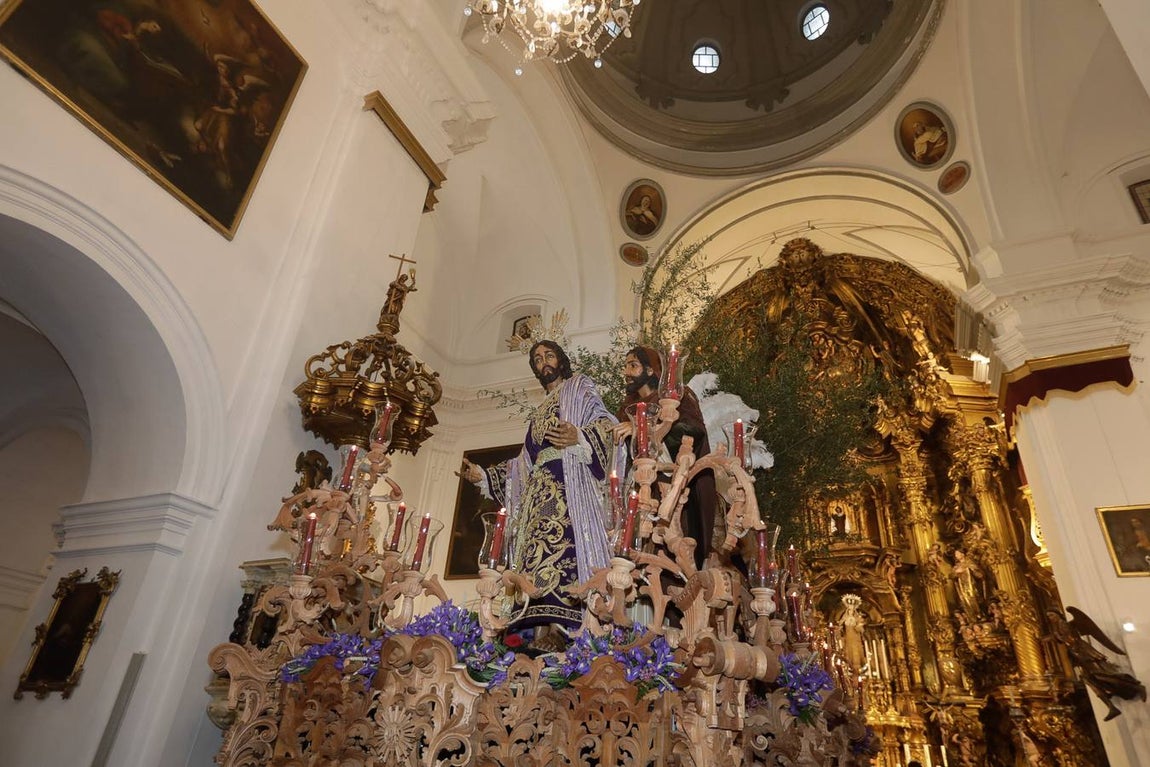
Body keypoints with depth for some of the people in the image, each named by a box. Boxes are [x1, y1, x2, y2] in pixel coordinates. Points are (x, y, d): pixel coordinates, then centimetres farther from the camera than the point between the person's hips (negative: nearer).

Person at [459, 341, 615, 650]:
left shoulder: (580, 387, 15)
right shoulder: (539, 411, 33)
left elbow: (605, 422, -3)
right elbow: (525, 462, 30)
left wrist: (578, 437, -24)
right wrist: (482, 475, 25)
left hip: (568, 481, -7)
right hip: (539, 488, 7)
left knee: (560, 543, -22)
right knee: (538, 548, -7)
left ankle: (553, 627, -30)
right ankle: (543, 627, -13)